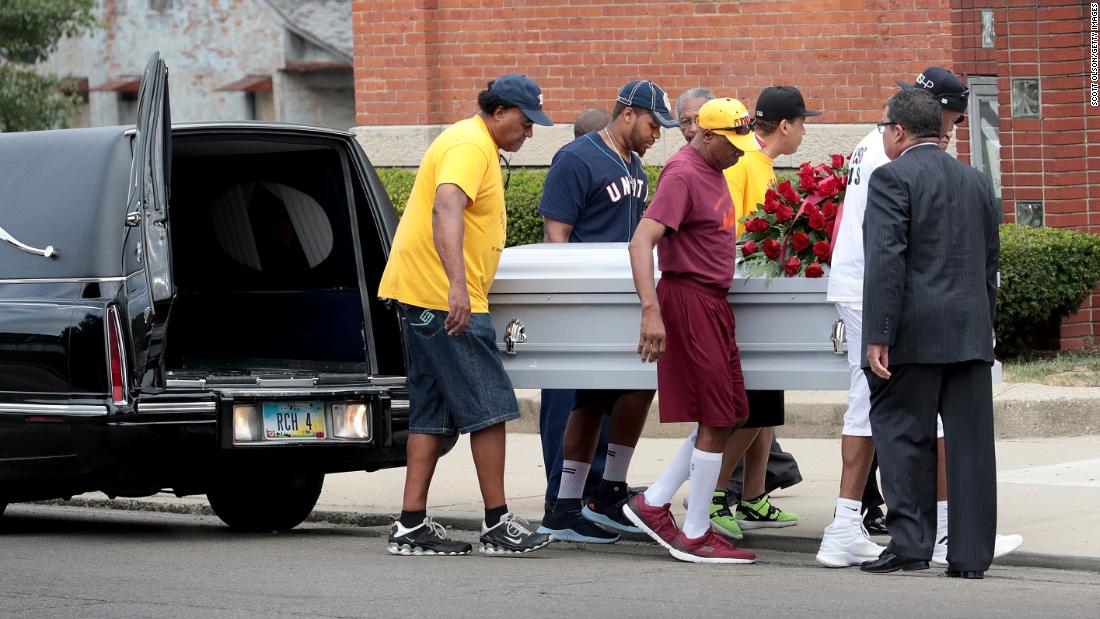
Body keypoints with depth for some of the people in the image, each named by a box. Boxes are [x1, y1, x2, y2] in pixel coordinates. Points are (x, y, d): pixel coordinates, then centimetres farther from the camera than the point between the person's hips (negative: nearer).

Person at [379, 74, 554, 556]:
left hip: (421, 297, 11)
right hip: (444, 298, -11)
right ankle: (497, 526, -4)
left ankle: (412, 526, 9)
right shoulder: (470, 146, -14)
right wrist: (457, 286, -41)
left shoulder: (477, 144, 20)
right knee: (488, 408, -7)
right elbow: (446, 209, -30)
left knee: (432, 413, 10)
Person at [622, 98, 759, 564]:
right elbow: (641, 243, -26)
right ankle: (695, 535, 1)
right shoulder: (682, 175, -16)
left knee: (727, 417, 11)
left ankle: (653, 503, 16)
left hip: (713, 302, 10)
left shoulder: (712, 171, 14)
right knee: (716, 420, -6)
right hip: (688, 299, -10)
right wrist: (651, 311, -35)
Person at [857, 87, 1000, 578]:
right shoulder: (976, 181, 15)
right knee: (970, 442, 4)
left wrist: (878, 336, -15)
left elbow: (885, 260, -14)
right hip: (971, 334, 6)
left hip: (915, 334, -6)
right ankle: (970, 555, 4)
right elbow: (991, 260, 17)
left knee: (902, 436, 2)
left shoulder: (893, 178, -6)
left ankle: (910, 543, -2)